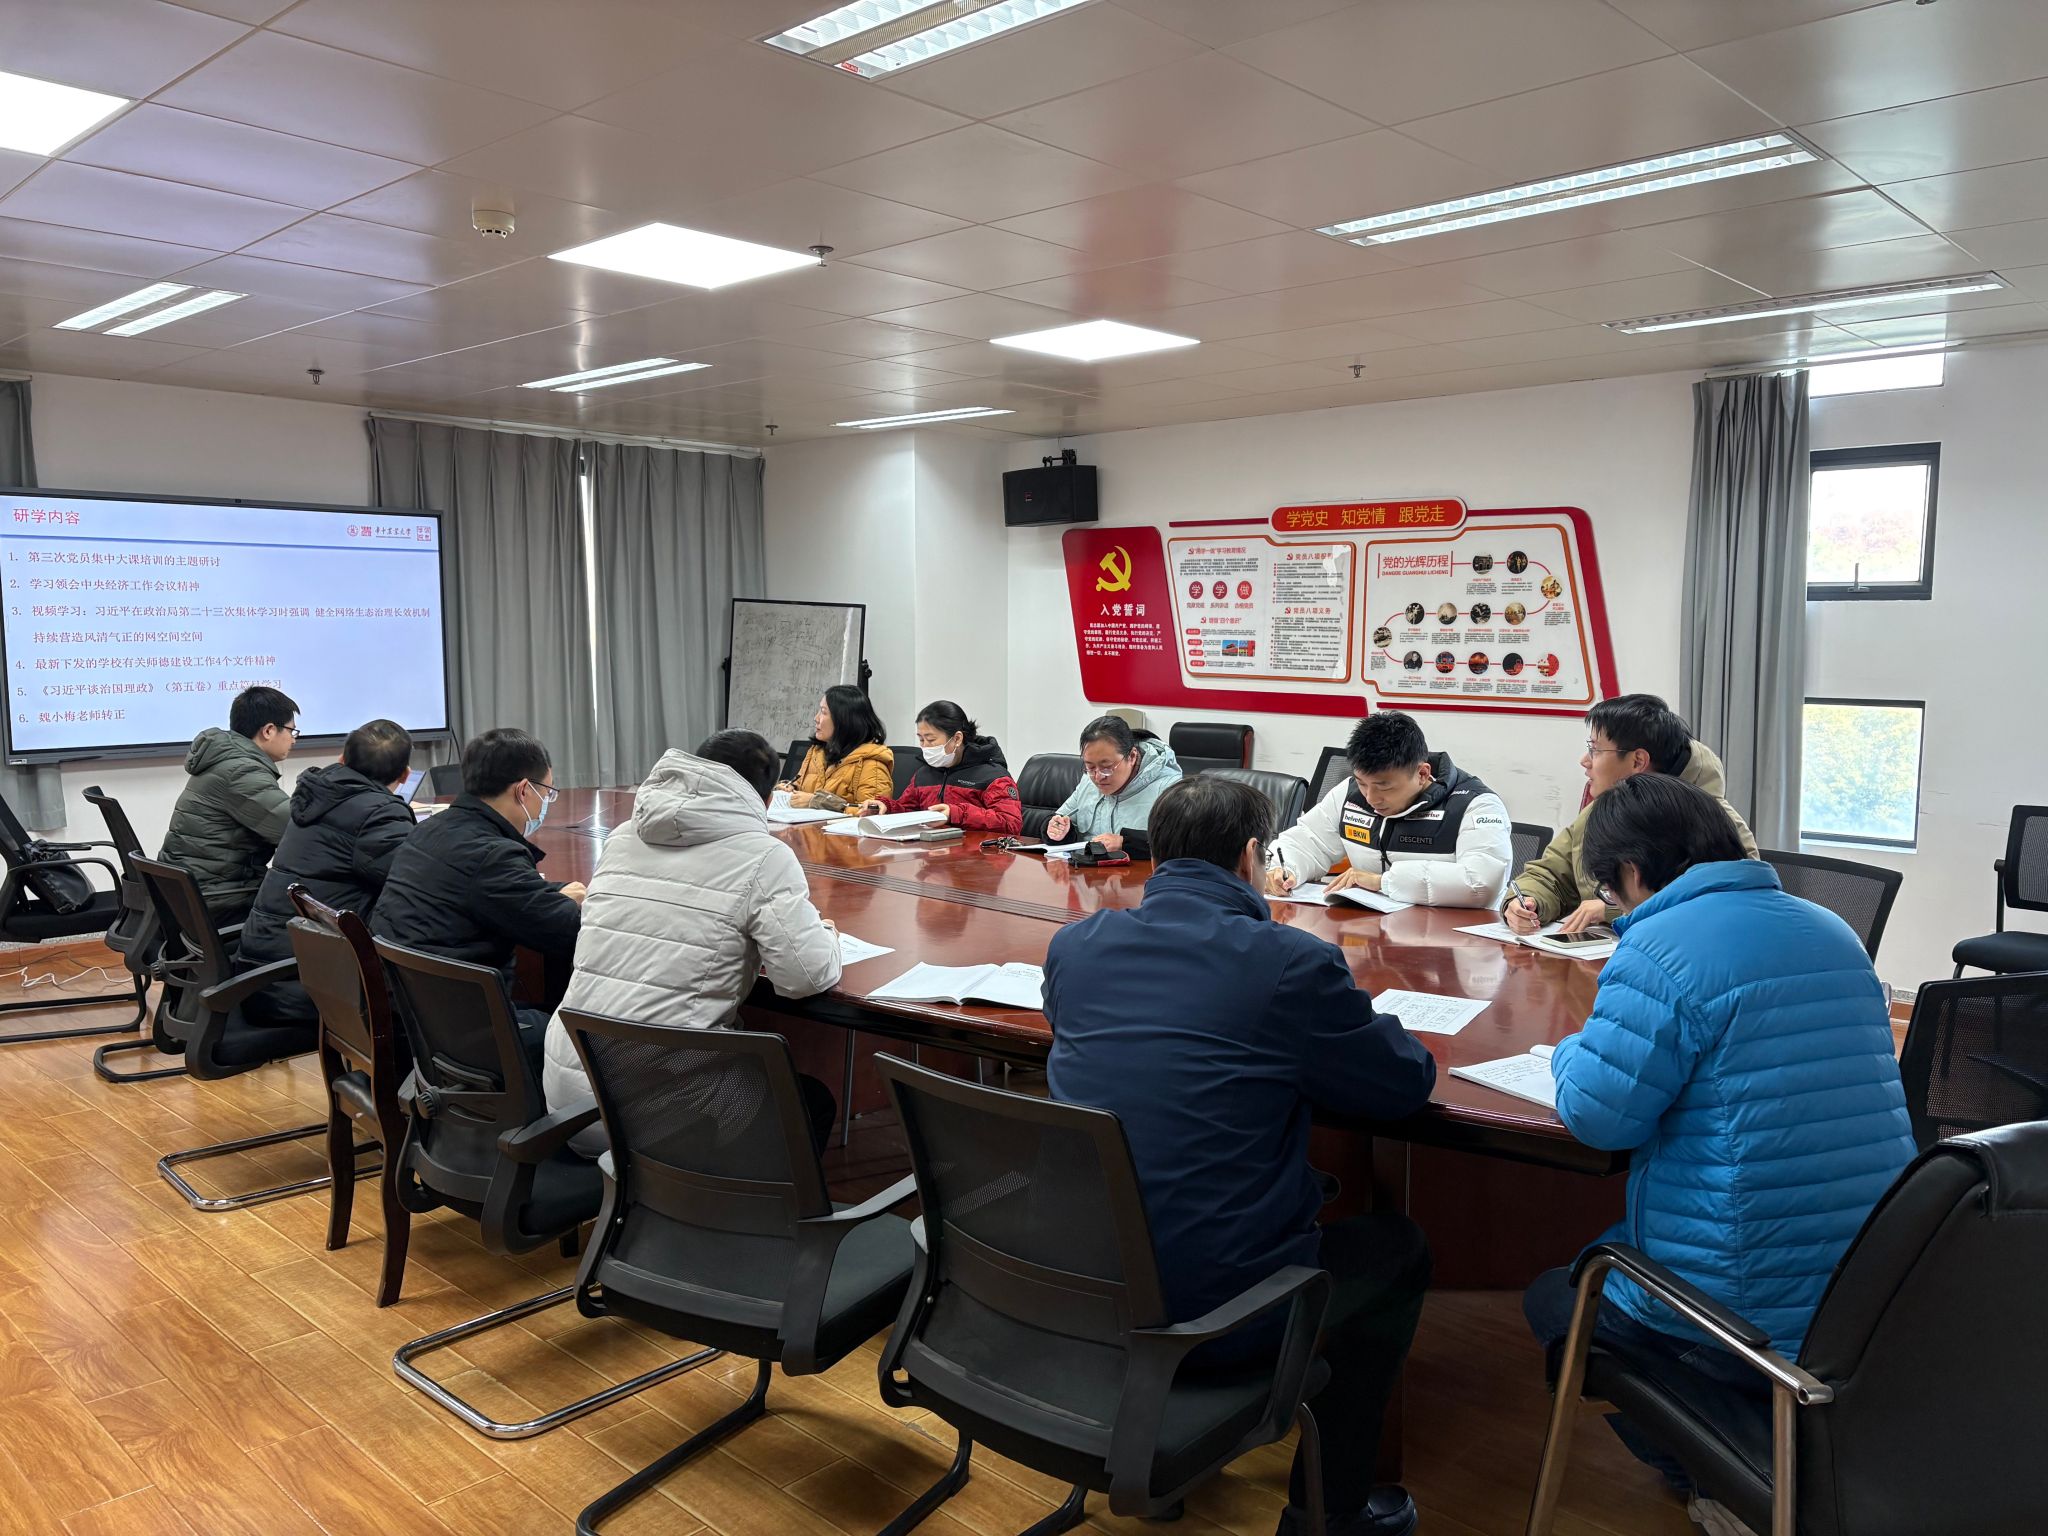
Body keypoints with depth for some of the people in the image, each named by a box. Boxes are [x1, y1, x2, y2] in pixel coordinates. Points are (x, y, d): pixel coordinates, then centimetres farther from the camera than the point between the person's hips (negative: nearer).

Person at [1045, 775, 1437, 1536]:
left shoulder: (1072, 944, 0)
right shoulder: (1292, 962, -16)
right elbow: (1408, 1082, -2)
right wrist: (1337, 1020, 18)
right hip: (1207, 1311, -6)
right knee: (1398, 1245, 22)